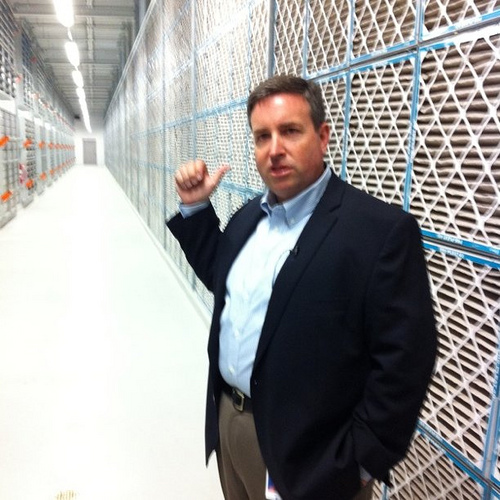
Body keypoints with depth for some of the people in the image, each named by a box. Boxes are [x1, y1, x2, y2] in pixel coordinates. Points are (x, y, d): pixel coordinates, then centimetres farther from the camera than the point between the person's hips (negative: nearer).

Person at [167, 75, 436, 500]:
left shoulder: (383, 230, -20)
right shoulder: (250, 215, 3)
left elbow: (403, 363, -19)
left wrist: (358, 464, -15)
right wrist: (195, 209, 6)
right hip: (227, 420, 7)